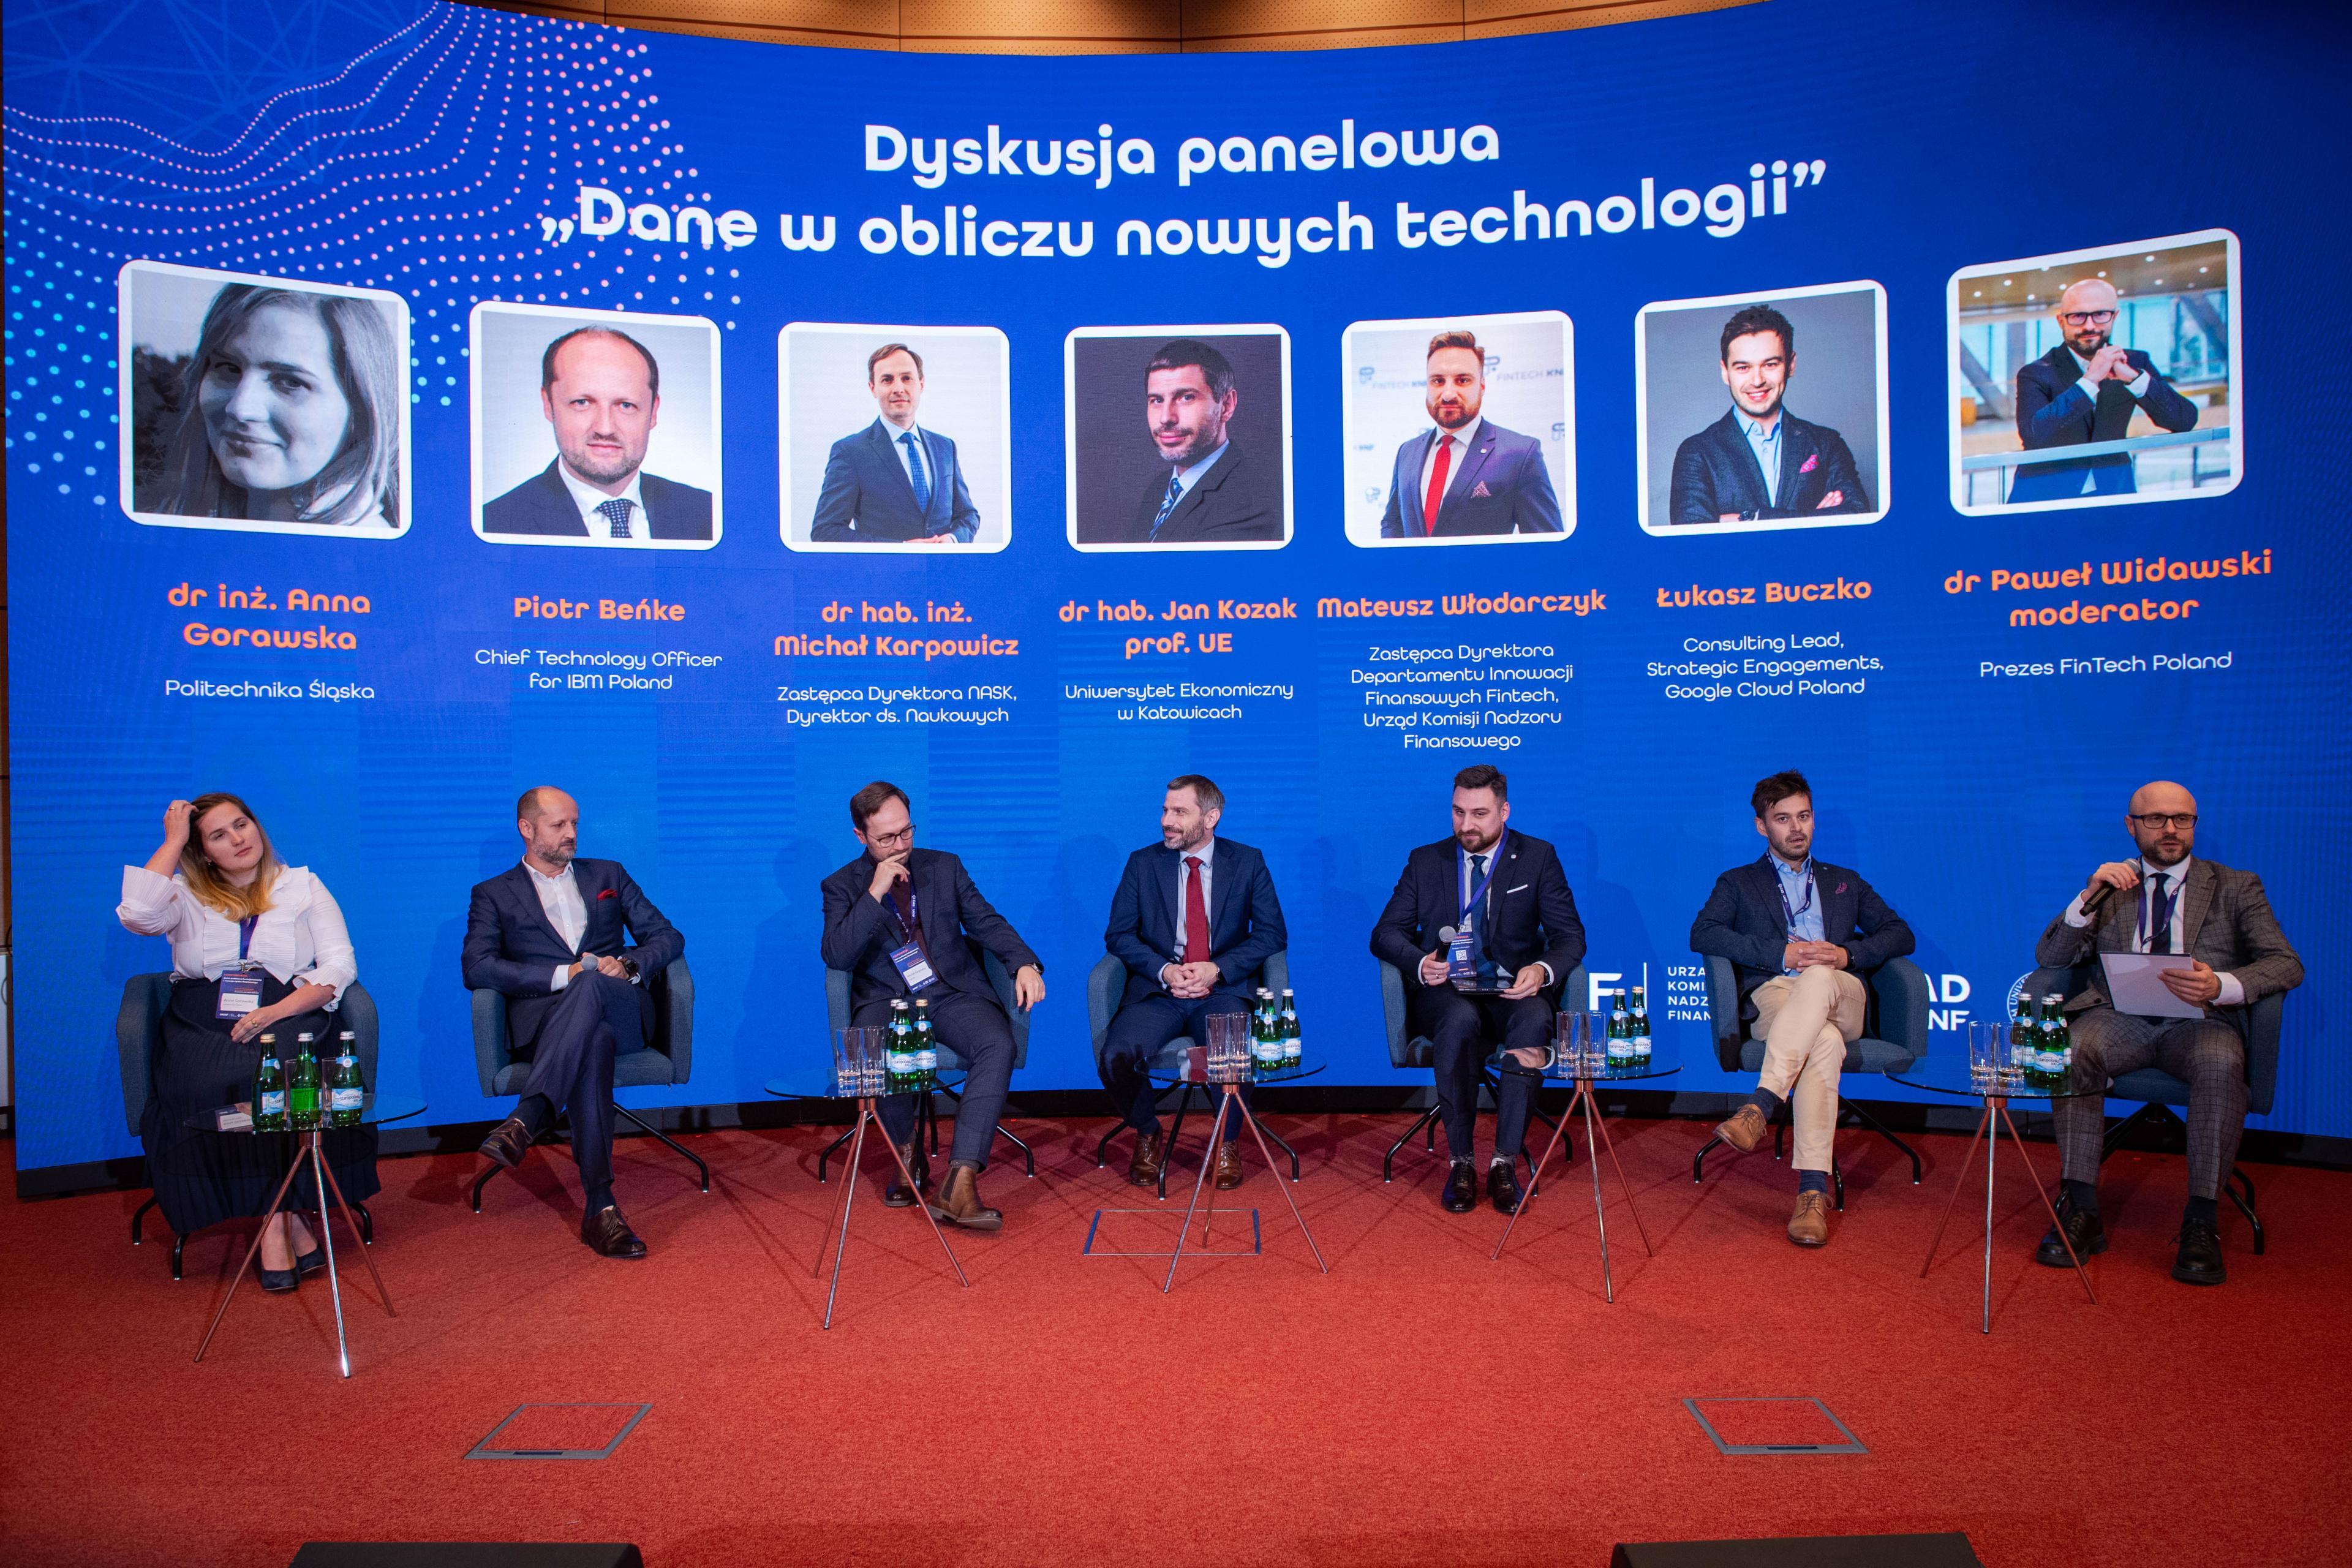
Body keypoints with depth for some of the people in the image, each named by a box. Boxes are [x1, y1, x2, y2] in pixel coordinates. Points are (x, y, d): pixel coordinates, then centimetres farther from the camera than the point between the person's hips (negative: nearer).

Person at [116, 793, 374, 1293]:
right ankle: (289, 1221, -25)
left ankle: (274, 1225, -24)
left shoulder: (302, 886, 14)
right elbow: (138, 915, -9)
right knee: (210, 1086, -31)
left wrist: (276, 1011, -11)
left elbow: (339, 963, 4)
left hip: (290, 1018, -1)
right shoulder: (186, 895, 15)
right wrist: (173, 841, 0)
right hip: (204, 1026, 1)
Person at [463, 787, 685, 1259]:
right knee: (594, 1039, -41)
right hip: (543, 1020, -1)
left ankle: (525, 1120, -47)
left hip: (621, 1011, 2)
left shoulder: (608, 876, 25)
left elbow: (669, 937, 17)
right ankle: (600, 1206, -47)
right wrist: (564, 974, -14)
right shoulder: (493, 895, 17)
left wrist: (628, 965, -6)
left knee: (591, 984, -38)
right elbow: (477, 968, -2)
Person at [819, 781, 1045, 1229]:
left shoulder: (945, 867, 13)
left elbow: (987, 922, 8)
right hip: (887, 1000, -1)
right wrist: (874, 894, -16)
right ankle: (908, 1154, -6)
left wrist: (1025, 964, -10)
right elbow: (836, 956, -8)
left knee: (999, 1045, -30)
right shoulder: (843, 886, 7)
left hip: (952, 994, 1)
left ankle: (960, 1183, -35)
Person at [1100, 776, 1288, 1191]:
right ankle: (1148, 1136, 5)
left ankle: (1227, 1144, 0)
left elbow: (1272, 934, 2)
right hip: (1158, 991, 1)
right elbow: (1118, 934, 5)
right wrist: (1164, 970, -13)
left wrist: (1218, 969, -13)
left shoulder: (1248, 862, 6)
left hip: (1224, 990, -1)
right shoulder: (1143, 863, 8)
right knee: (1117, 1056, -28)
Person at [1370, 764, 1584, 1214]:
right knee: (1461, 1021, -36)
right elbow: (1386, 933, 6)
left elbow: (1571, 936, 2)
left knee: (1535, 1022, -35)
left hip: (1514, 993, 0)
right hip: (1445, 993, 0)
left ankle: (1505, 1162, -26)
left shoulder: (1538, 858, 8)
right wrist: (1420, 963, -16)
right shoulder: (1425, 860, 11)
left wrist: (1543, 970, -21)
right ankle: (1461, 1162, -23)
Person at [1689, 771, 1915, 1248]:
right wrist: (1782, 954, -10)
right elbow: (1702, 934, 1)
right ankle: (1813, 1189, -44)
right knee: (1825, 1043, -38)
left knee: (1817, 979, -38)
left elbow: (1901, 935, 19)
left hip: (1842, 1000, 1)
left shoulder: (1845, 883, 31)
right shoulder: (1738, 883, 22)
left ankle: (1761, 1103, -47)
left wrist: (1848, 954, -3)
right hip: (1772, 999, -1)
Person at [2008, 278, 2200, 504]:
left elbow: (2185, 420, -4)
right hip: (2046, 493, -1)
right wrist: (2090, 380, -25)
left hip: (2113, 488, 2)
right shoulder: (2035, 374, -6)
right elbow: (2032, 435, -24)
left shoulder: (2134, 364, 6)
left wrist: (2132, 377, -16)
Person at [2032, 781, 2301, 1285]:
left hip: (2200, 1020, -1)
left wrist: (2222, 985, -18)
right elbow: (2050, 958, 10)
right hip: (2118, 1016, 1)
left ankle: (2202, 1223, -28)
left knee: (2221, 1063, -36)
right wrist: (2089, 897, -6)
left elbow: (2287, 965, 3)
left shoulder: (2237, 888, 17)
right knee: (2071, 1048, -33)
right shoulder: (2110, 885, 20)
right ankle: (2080, 1210, -27)